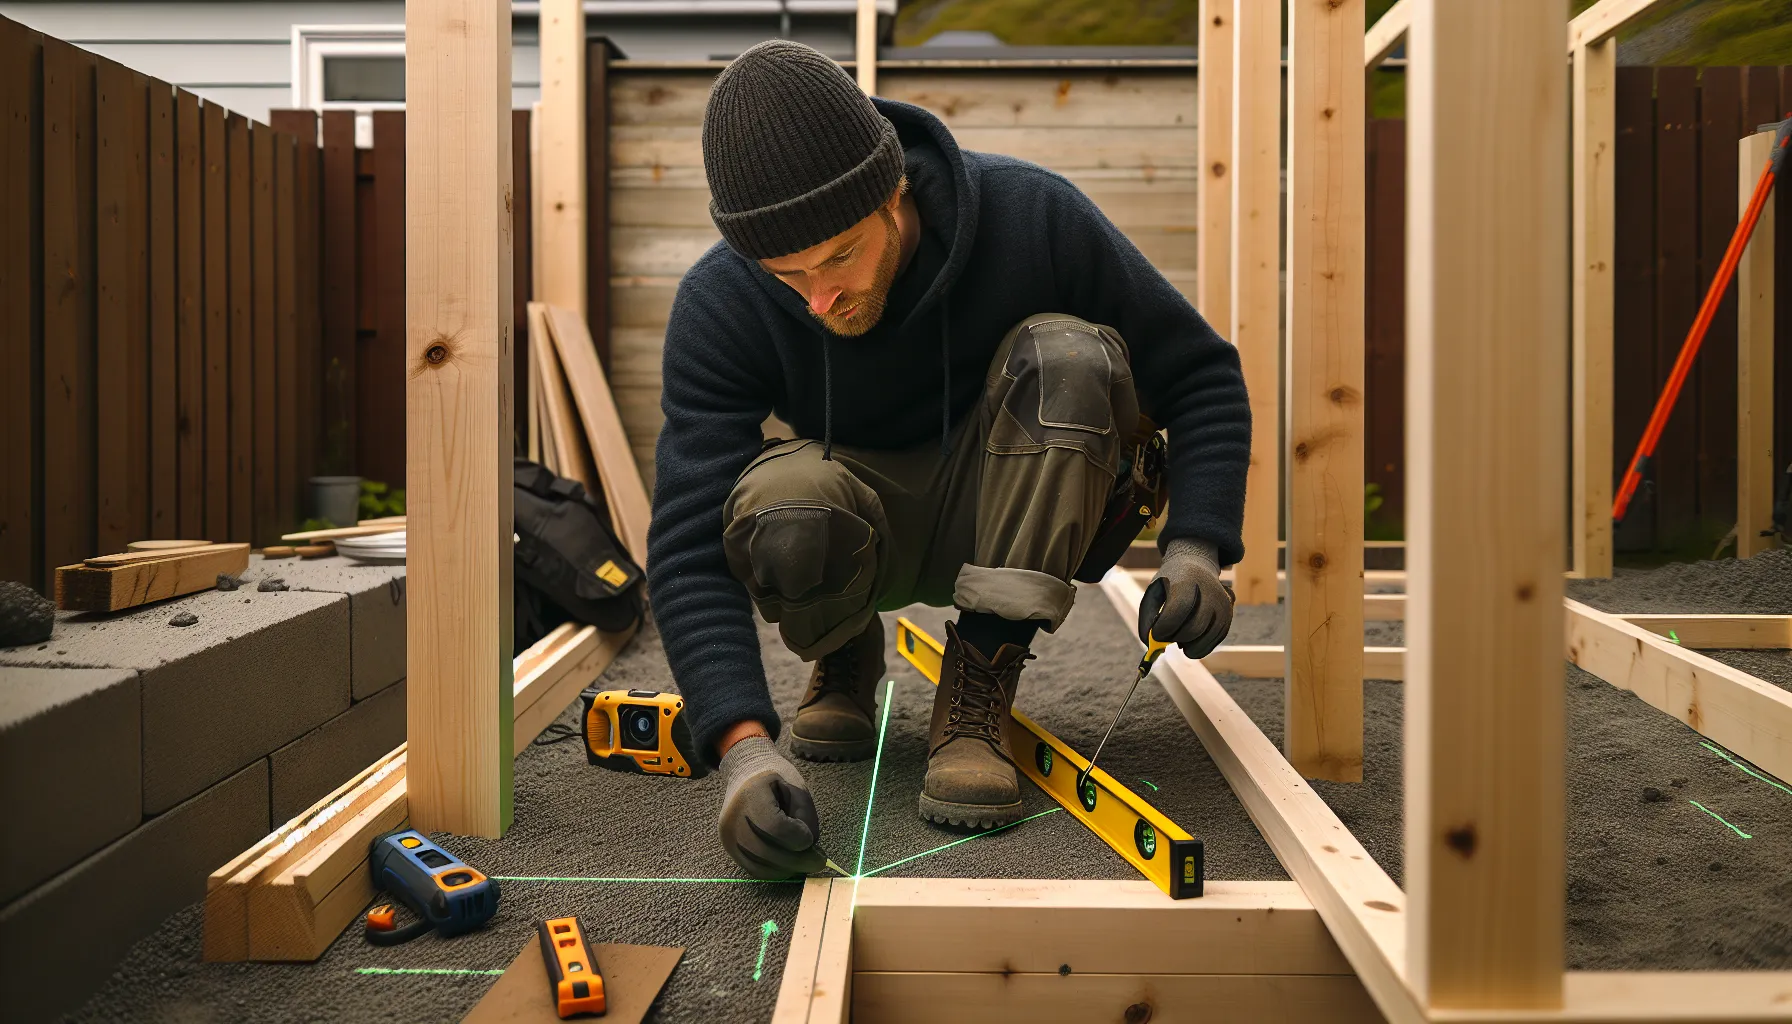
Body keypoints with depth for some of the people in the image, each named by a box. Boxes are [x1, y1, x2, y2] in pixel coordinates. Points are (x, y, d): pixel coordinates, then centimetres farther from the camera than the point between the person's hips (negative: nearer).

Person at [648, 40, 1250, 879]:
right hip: (870, 530, 0)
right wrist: (743, 747, -42)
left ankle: (975, 701, -22)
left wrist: (1194, 552, -28)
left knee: (1066, 355, -31)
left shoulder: (1030, 215, -23)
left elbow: (1199, 375, -12)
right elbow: (690, 546, -28)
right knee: (779, 516, -36)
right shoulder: (720, 305, -23)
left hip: (1016, 517, 0)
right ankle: (845, 658, 2)